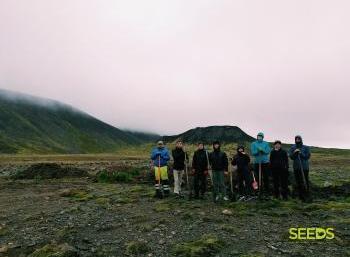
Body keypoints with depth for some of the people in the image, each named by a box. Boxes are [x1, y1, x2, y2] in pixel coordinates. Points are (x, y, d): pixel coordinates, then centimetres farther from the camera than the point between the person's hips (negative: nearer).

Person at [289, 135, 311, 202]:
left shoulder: (306, 148, 2)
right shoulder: (292, 148, 7)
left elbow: (308, 156, -5)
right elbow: (291, 157, 1)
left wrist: (301, 153, -18)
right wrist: (294, 153, -18)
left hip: (304, 167, -2)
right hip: (296, 167, 2)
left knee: (305, 181, -4)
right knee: (298, 182, 6)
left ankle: (306, 196, 6)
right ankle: (301, 196, 16)